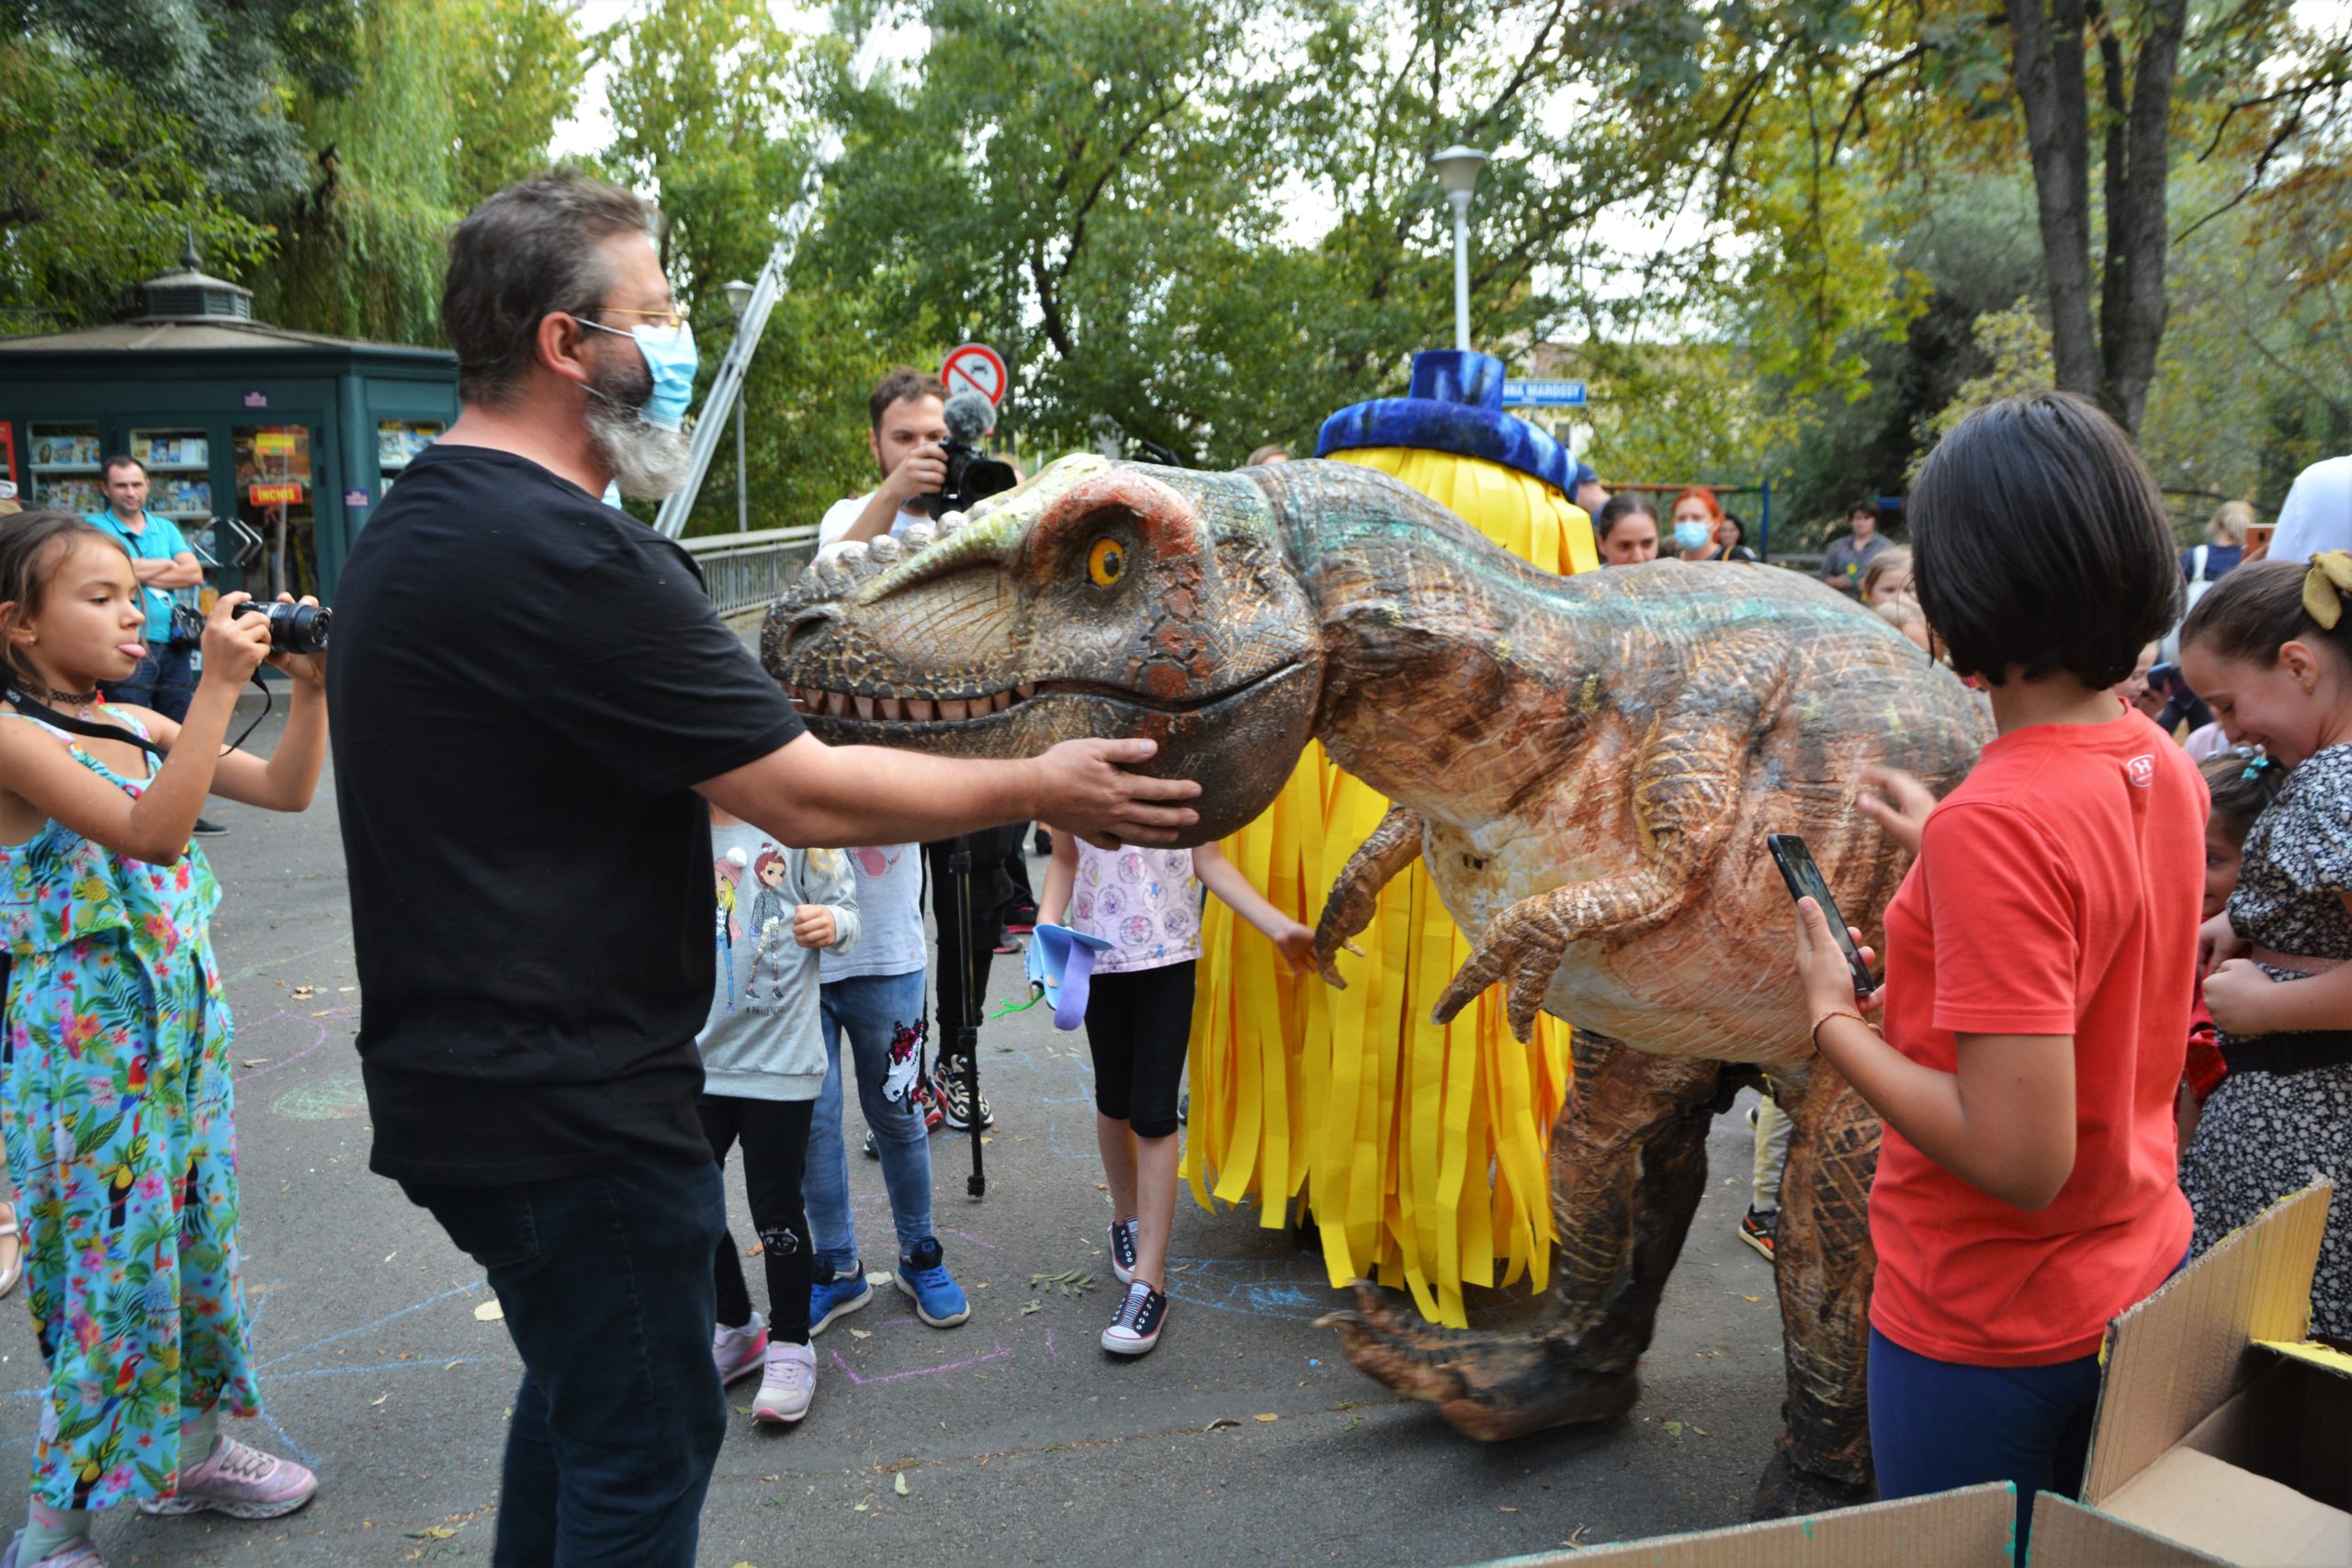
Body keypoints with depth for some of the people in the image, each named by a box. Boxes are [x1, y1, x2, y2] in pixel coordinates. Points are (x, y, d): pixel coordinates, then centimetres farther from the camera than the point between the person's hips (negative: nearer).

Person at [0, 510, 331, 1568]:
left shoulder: (139, 725, 6)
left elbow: (287, 789, 8)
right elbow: (151, 832, -28)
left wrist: (309, 679, -5)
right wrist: (219, 685, -30)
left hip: (185, 1015, 7)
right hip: (85, 1034, -7)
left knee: (196, 1232, 17)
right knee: (113, 1261, -1)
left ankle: (190, 1452, 35)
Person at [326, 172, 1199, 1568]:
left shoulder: (415, 525, 10)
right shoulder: (561, 555, -24)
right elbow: (805, 795, -22)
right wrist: (1043, 788, -11)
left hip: (464, 1074, 10)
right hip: (570, 1101, -10)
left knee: (577, 1388, 27)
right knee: (645, 1443, 7)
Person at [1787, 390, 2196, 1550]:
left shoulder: (1997, 825, -30)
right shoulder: (2166, 769, -4)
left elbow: (2021, 1159, -30)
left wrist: (1834, 1023, -18)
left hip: (1989, 1323, -7)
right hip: (2139, 1273, 8)